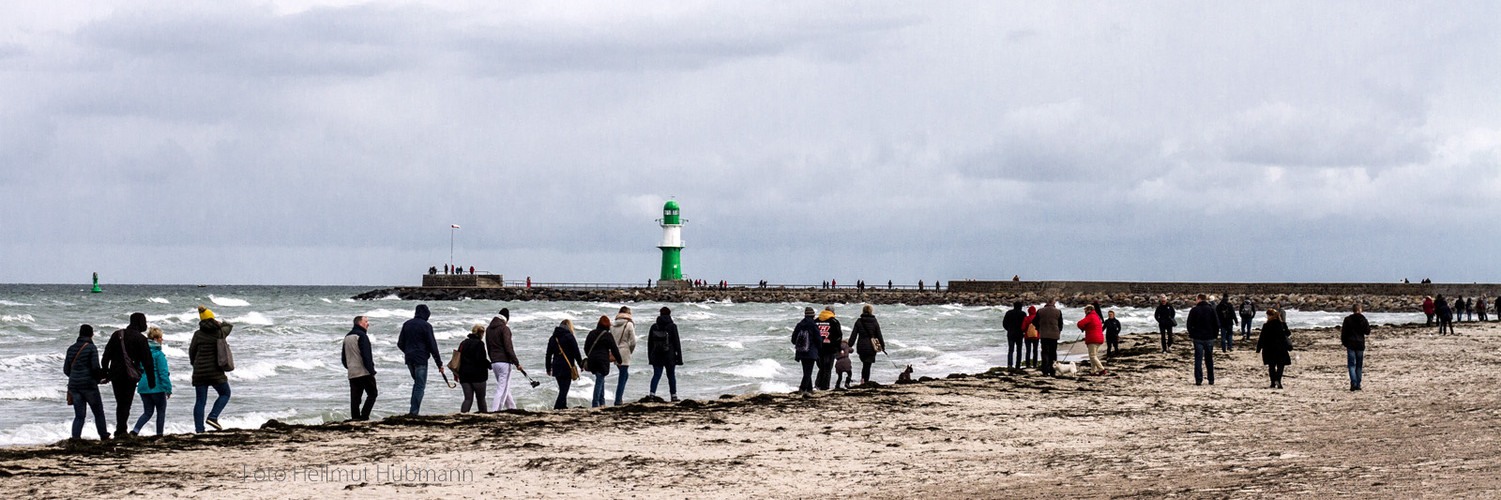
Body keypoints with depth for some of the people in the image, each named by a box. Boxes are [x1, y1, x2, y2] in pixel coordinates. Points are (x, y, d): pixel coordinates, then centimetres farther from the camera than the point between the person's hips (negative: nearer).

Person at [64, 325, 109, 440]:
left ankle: (75, 438, -6)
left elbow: (66, 370, 12)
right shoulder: (91, 348, -7)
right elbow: (96, 368, -13)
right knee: (98, 413, 9)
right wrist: (104, 377, 5)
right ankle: (104, 437, 13)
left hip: (74, 386, 5)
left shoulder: (71, 349, 10)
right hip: (89, 385, -5)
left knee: (79, 415, 7)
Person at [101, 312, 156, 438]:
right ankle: (120, 430, -8)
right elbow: (147, 361, -7)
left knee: (120, 403, 15)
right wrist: (151, 380, -3)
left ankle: (120, 430, 19)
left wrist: (104, 371, 12)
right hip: (131, 375, -4)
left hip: (115, 374, 4)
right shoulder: (140, 338, -6)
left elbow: (106, 355, 6)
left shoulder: (117, 334, 7)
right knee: (126, 403, 0)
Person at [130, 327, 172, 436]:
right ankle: (159, 434, 11)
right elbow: (163, 373, -15)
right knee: (161, 411, 10)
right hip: (156, 386, -6)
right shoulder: (158, 354, -13)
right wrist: (168, 388, -11)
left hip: (143, 386, 6)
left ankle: (135, 430, -8)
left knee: (148, 412, 13)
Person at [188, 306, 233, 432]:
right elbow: (229, 326, 20)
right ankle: (212, 417, -2)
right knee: (225, 394, 17)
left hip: (199, 371, 2)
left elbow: (191, 352, 5)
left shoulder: (198, 334, -1)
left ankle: (199, 430, 2)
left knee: (200, 401, 5)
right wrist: (220, 323, 39)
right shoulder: (220, 332, -2)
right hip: (215, 371, -2)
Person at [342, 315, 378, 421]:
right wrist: (372, 371, -15)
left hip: (352, 374, 8)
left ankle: (355, 417, 2)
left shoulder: (347, 337, 16)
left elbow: (343, 358, 20)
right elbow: (366, 356, -17)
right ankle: (364, 416, -10)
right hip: (364, 373, -8)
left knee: (355, 397, 7)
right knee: (372, 394, 0)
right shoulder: (361, 336, -10)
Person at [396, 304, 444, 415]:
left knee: (417, 383, 20)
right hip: (421, 360, -6)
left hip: (409, 360, 6)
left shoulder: (407, 324, 10)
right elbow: (433, 346, -10)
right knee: (420, 386, -2)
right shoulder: (426, 326, -8)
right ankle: (414, 412, -8)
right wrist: (440, 364, -6)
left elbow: (400, 344, 14)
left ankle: (413, 409, 12)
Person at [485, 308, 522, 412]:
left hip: (494, 363, 8)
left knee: (505, 388, 17)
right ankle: (494, 411, -15)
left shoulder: (488, 329, 13)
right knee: (502, 390, -7)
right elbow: (508, 347, -16)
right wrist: (517, 362, -12)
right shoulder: (504, 328, -10)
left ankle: (513, 409, 24)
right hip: (504, 362, -8)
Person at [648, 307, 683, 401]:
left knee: (656, 375, 1)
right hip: (670, 356, -2)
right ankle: (673, 395, 13)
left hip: (656, 356, 2)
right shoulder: (672, 326, -5)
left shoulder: (654, 327, 5)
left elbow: (649, 343, 10)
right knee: (671, 375, 8)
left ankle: (652, 393, -15)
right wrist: (679, 357, -1)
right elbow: (677, 342, -5)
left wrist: (650, 357, 17)